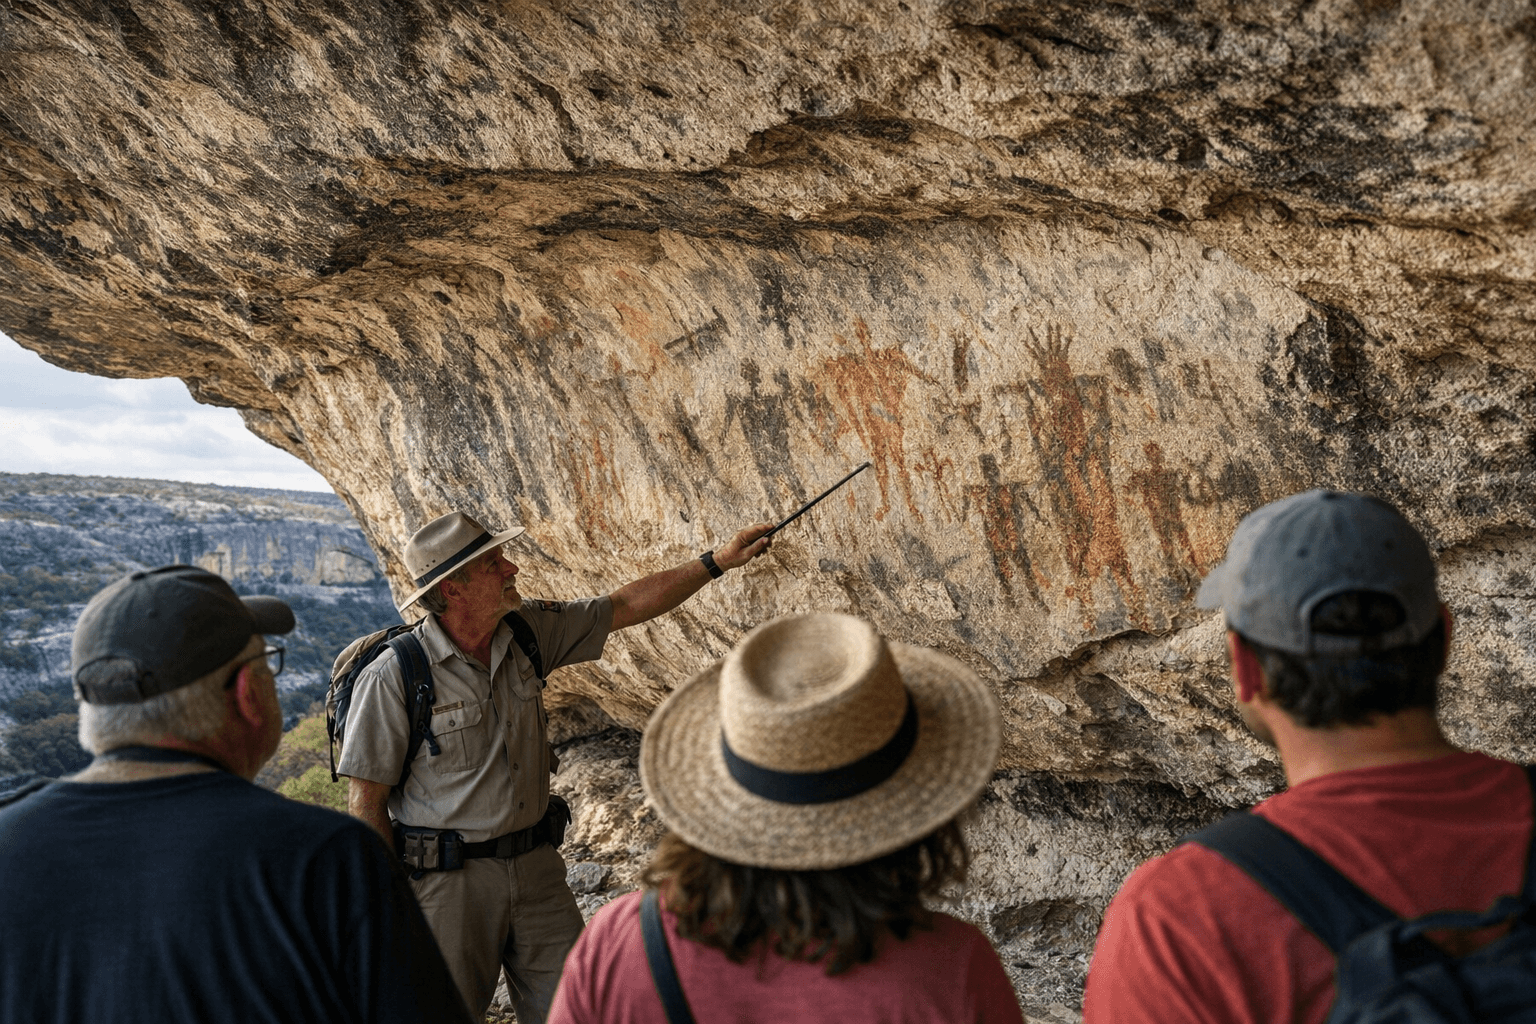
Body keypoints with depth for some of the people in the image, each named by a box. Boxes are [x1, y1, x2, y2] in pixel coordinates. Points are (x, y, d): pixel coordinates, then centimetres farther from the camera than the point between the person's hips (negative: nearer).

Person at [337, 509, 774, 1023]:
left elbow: (626, 606, 7)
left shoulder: (528, 631, -1)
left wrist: (717, 561, 3)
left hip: (535, 865, 5)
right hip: (447, 882, -5)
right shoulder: (392, 679, -16)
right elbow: (365, 804, -12)